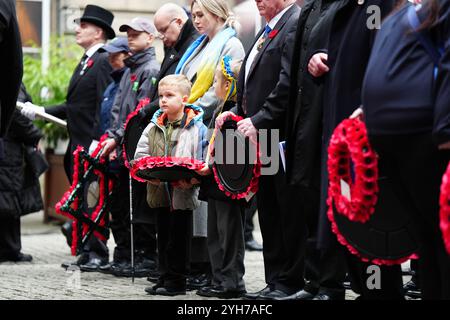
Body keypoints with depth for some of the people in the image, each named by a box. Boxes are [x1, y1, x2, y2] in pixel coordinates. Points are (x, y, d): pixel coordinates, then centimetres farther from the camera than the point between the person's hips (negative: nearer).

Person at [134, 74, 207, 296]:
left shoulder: (196, 128, -7)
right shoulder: (154, 127, 7)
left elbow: (203, 161, -10)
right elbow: (140, 155, 5)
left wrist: (191, 179, -25)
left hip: (183, 193, -5)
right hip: (160, 192, 5)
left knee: (179, 237, 2)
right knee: (163, 237, 12)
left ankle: (177, 281, 10)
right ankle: (165, 278, 21)